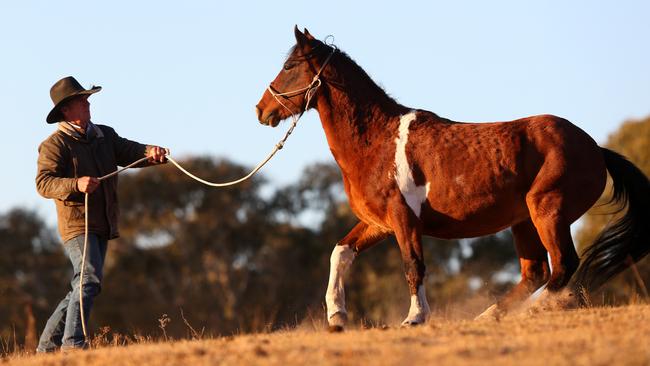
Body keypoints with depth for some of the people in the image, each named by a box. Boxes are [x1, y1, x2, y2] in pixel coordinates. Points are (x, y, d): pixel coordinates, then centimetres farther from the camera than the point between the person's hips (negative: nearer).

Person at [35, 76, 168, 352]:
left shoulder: (104, 136, 15)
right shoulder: (56, 144, -7)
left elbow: (130, 152, 4)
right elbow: (43, 182, -17)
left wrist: (151, 153, -19)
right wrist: (76, 184, -34)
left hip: (102, 225, 8)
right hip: (76, 224, -8)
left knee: (82, 288, 12)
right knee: (89, 279, -23)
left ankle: (47, 346, 21)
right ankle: (73, 344, -26)